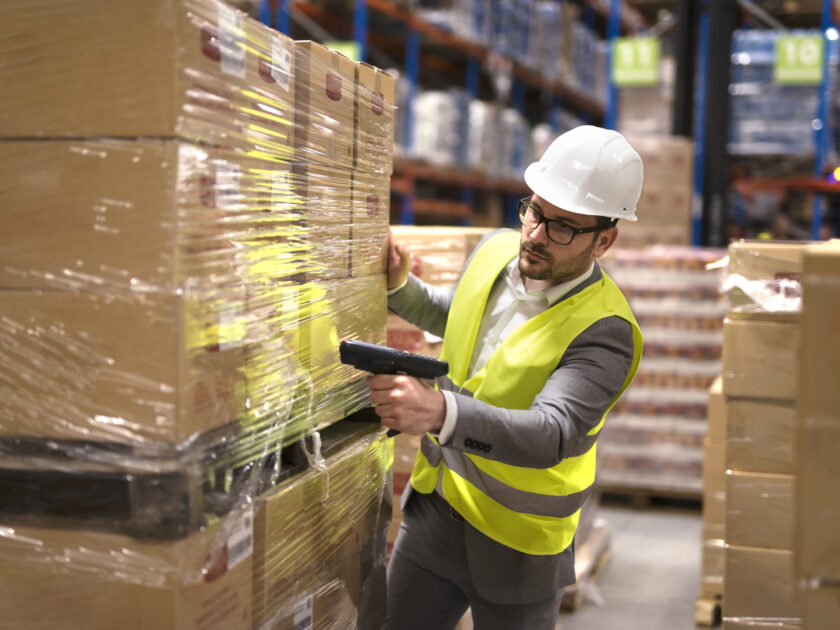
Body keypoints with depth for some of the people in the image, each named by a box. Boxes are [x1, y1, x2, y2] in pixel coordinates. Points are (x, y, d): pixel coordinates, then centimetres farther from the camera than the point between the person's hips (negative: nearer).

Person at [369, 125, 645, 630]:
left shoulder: (605, 332, -24)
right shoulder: (497, 250, -3)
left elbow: (552, 435, -39)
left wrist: (441, 411, -55)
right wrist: (399, 286, 1)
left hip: (516, 545, -6)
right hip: (434, 509, 6)